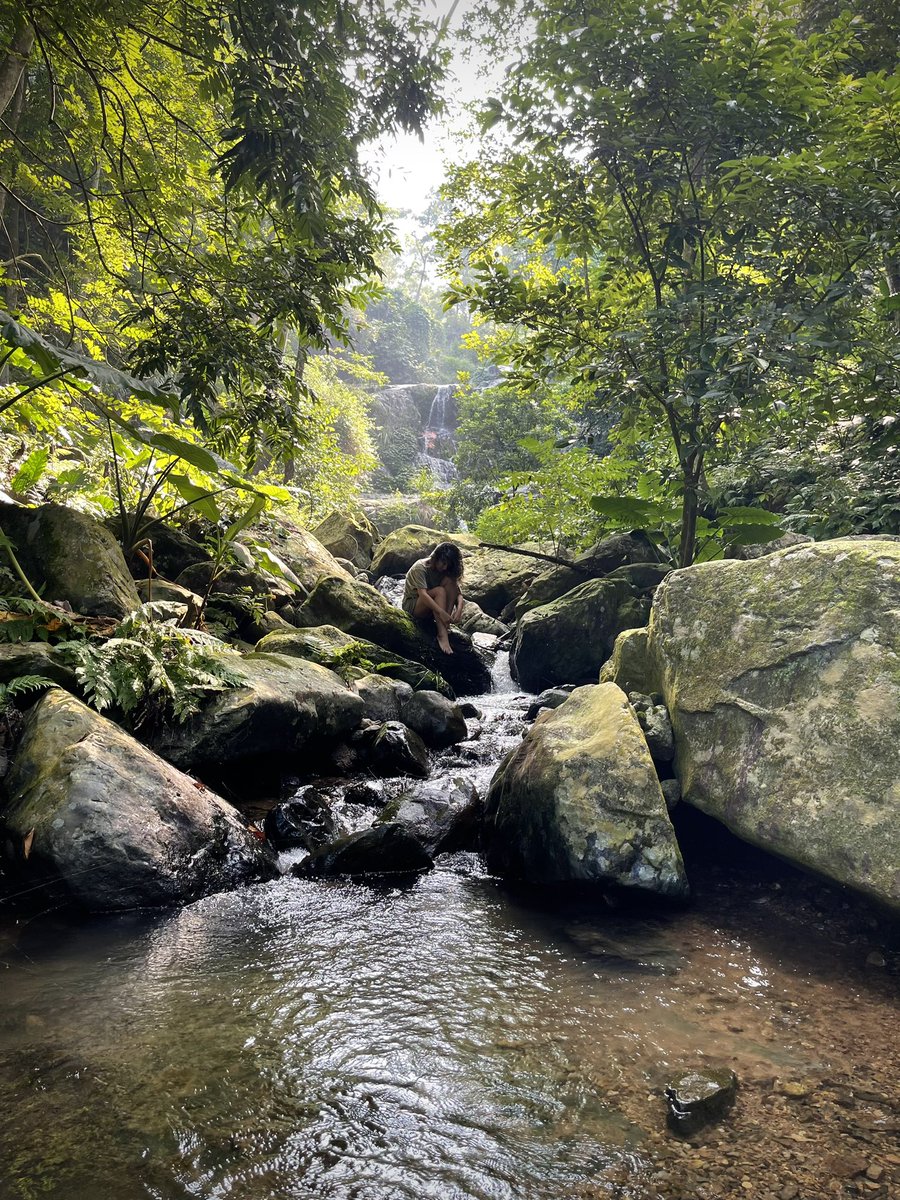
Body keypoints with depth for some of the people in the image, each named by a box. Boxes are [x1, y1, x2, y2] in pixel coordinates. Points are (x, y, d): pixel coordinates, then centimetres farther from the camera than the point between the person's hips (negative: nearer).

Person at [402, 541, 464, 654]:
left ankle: (445, 625, -25)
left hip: (431, 606, 6)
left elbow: (458, 592, -9)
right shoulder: (420, 567, -20)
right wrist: (442, 613, -43)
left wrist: (459, 609, -31)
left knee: (450, 582, -19)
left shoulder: (446, 570, -1)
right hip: (411, 605, -6)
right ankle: (442, 635, -42)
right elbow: (422, 594, -33)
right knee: (440, 591, -32)